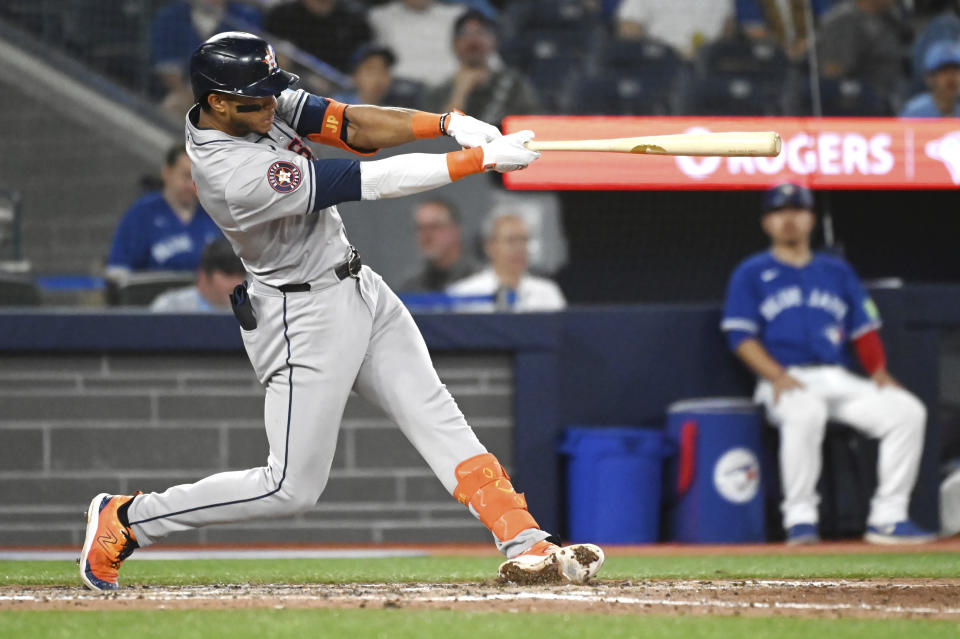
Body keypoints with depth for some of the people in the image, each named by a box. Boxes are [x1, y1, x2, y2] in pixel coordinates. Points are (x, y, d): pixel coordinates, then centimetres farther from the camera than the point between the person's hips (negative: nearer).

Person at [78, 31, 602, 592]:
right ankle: (123, 521, 7)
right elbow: (377, 182, -28)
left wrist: (448, 122, -20)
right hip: (304, 317, -9)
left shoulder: (262, 103, -5)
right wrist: (483, 159, -24)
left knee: (434, 414, 1)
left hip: (358, 288, 9)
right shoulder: (236, 174, -31)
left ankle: (526, 545, -2)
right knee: (294, 488, -4)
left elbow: (352, 127, -4)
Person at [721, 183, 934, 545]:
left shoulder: (837, 271, 22)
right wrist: (777, 376, -16)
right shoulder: (752, 274, 11)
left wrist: (879, 373, -2)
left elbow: (864, 328, 18)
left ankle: (887, 517, -18)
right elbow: (741, 336, 1)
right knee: (804, 412, -41)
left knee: (907, 410, -20)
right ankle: (799, 519, -31)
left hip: (840, 380, 4)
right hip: (787, 381, -4)